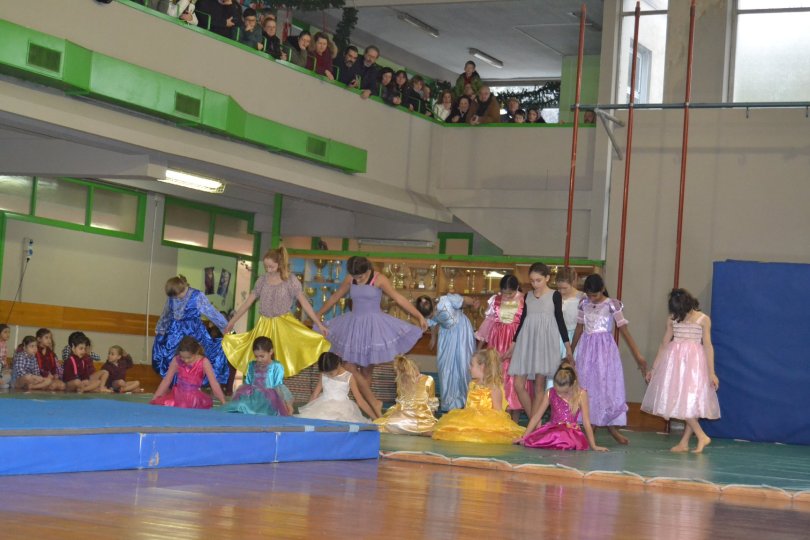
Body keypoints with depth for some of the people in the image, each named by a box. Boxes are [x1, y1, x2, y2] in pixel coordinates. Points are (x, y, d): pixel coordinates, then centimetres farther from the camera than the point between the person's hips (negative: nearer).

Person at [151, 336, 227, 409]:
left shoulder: (203, 362, -9)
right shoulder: (176, 361, -2)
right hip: (177, 395, 3)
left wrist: (224, 403, -15)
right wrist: (154, 399, 4)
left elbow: (214, 384, -10)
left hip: (195, 397, -2)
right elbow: (166, 381, 5)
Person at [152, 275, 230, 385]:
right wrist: (159, 328, 34)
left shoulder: (197, 297, -12)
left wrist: (227, 328, -7)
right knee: (171, 360, 6)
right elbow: (165, 315, 20)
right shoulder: (171, 297, 1)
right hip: (175, 333, 5)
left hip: (193, 333, -5)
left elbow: (212, 313, -8)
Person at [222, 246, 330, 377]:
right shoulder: (262, 280, 5)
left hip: (284, 325, -4)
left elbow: (304, 302, -5)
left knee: (283, 360, -11)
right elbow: (248, 302, 13)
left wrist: (319, 324, -9)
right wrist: (232, 321, 15)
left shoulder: (290, 280, -5)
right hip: (264, 326, 4)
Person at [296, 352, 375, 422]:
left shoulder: (348, 378, -2)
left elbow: (360, 401, 0)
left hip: (341, 409, -4)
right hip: (324, 407, 4)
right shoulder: (323, 376, 8)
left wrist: (375, 418, -1)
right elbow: (315, 395, 18)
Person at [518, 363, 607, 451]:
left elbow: (586, 422, -2)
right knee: (530, 441, -27)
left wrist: (593, 446, -3)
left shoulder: (581, 394, -4)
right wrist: (524, 437, 7)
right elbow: (537, 417, 9)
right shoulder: (550, 393, 3)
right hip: (551, 430, 2)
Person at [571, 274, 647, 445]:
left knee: (607, 384, -5)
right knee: (586, 386, 2)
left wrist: (638, 355, -8)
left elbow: (624, 331, -6)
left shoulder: (612, 305, -8)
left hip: (605, 348, -4)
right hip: (586, 347, 4)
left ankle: (612, 427, 1)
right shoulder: (584, 303, 5)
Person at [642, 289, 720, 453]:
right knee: (678, 401, -3)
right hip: (674, 360, 4)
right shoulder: (672, 319, 7)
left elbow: (708, 346, -3)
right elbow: (664, 344, 13)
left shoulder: (703, 319, -3)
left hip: (693, 361, -4)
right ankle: (702, 436, 2)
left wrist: (711, 372, -7)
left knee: (690, 402, -8)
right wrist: (654, 368, 13)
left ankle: (684, 442, -2)